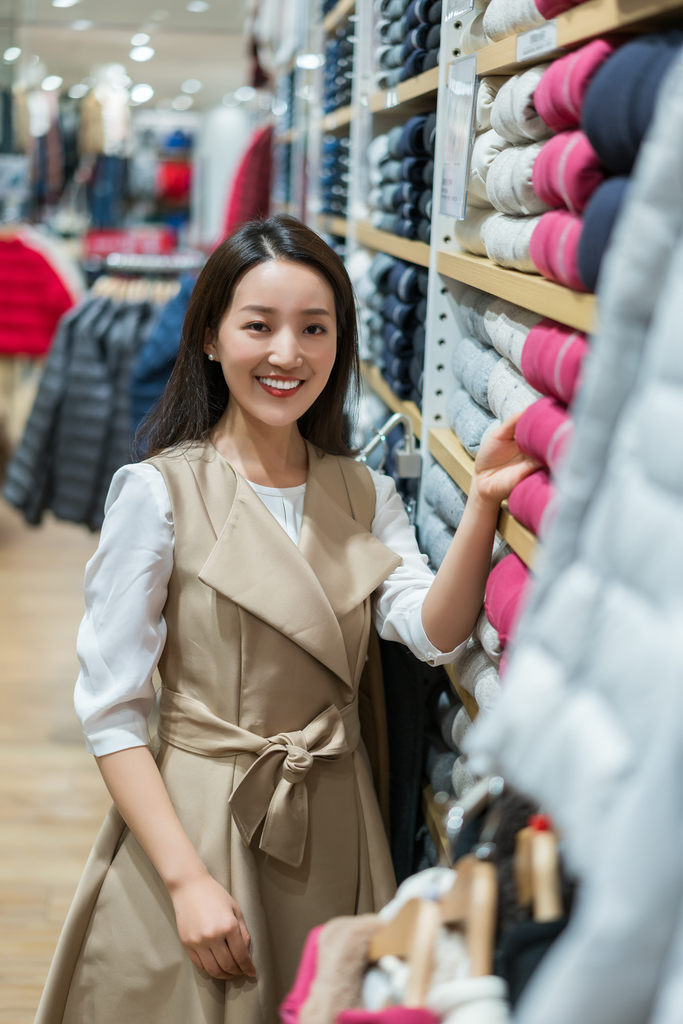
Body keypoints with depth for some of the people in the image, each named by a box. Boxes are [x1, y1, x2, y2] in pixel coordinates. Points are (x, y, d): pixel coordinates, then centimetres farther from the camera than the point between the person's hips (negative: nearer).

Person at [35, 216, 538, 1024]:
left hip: (333, 830, 4)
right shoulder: (159, 492, -10)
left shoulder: (365, 494, 6)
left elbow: (432, 632, -10)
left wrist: (481, 504, -24)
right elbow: (110, 712, -11)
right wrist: (188, 879, -18)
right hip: (193, 818, -4)